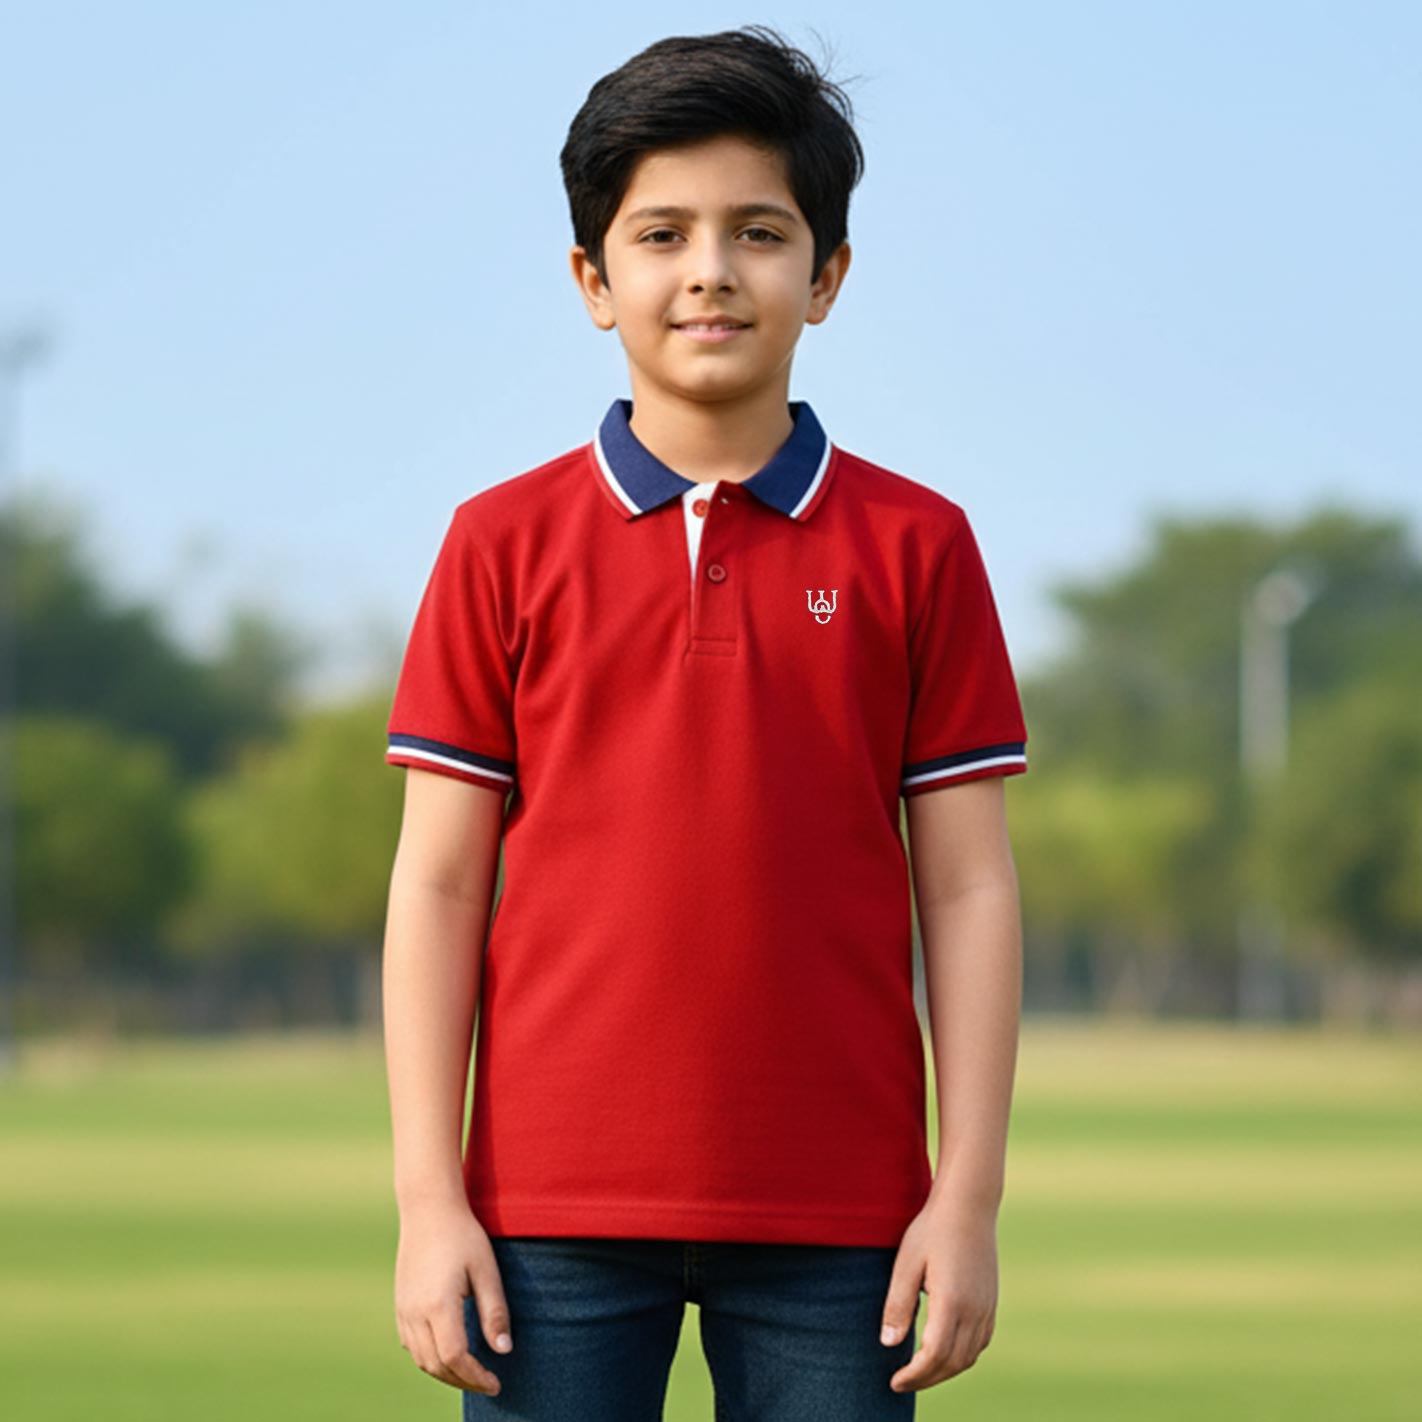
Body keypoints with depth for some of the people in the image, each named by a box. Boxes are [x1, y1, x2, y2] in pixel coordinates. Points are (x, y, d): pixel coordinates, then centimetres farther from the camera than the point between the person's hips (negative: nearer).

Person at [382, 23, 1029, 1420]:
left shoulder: (913, 546, 5)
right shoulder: (504, 545, 5)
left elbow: (968, 887, 4)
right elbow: (438, 883, 5)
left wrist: (968, 1199, -1)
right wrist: (428, 1198, -2)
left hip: (835, 1213, 0)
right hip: (556, 1210, 0)